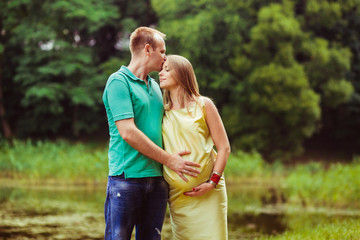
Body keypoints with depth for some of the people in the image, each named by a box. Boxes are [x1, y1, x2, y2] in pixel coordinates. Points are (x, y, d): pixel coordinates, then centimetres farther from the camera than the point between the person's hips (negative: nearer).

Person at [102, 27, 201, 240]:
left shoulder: (155, 86, 19)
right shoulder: (118, 81, -6)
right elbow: (128, 132, -14)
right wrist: (169, 160, -11)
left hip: (157, 179, 7)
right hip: (127, 177, -7)